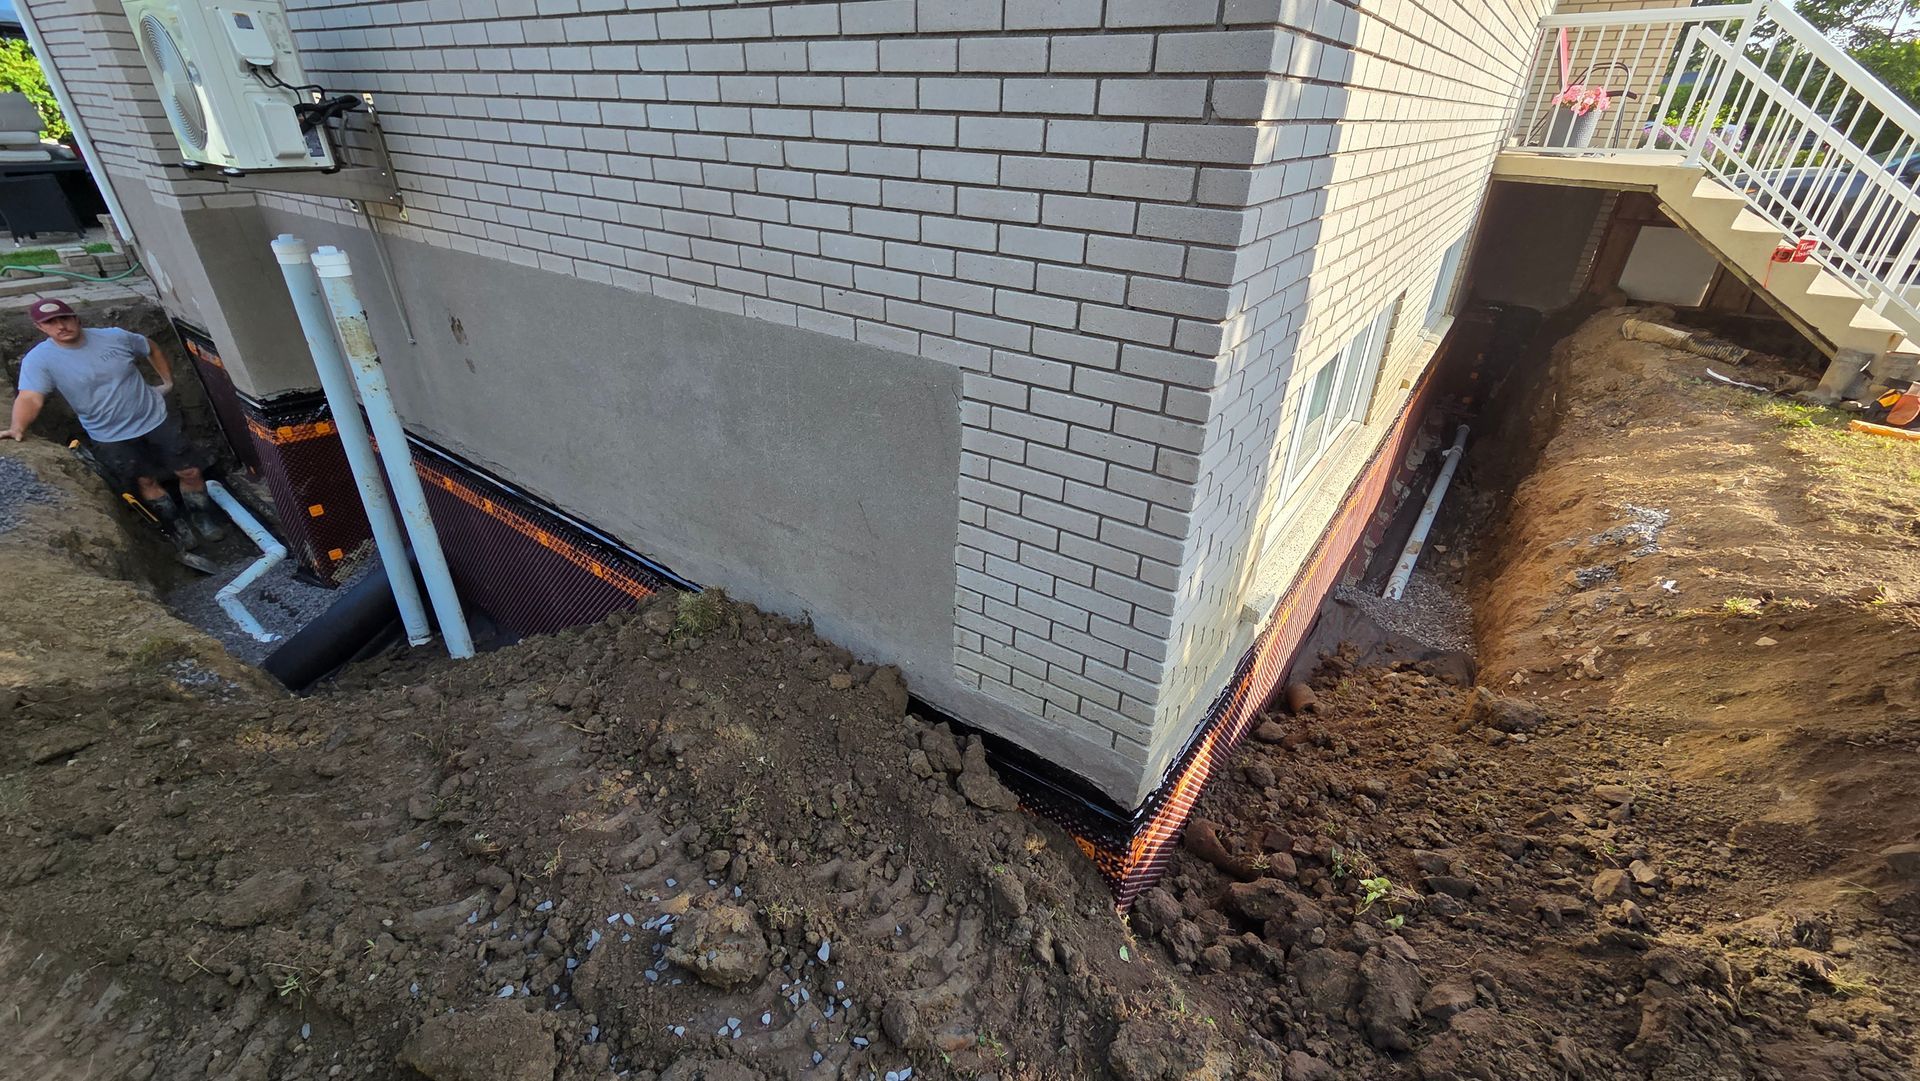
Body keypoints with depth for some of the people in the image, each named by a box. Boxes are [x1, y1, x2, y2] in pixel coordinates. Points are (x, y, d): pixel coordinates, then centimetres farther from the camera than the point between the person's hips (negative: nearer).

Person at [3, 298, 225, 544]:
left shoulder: (115, 336, -9)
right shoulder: (39, 360, -13)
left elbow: (152, 349, 12)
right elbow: (30, 397, -26)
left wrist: (168, 382, 9)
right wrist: (18, 427, -44)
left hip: (156, 419, 1)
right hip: (111, 438, -1)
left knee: (190, 472, 3)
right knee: (146, 480, 7)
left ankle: (203, 518, 24)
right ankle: (176, 524, 26)